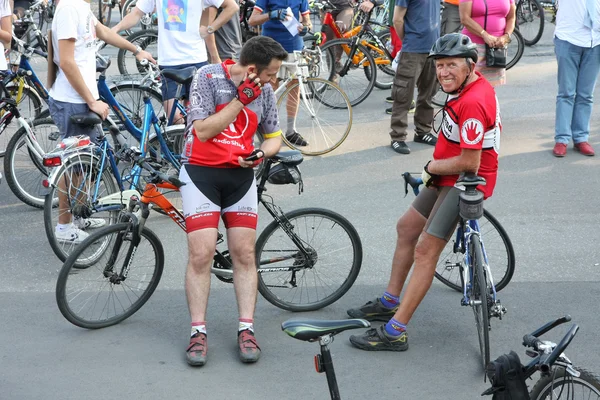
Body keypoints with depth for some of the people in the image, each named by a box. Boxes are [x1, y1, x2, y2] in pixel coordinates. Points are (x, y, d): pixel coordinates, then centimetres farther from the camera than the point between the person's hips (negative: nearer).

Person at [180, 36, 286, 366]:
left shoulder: (264, 91, 3)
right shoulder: (208, 77, -10)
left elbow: (274, 136, 14)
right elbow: (203, 131, -17)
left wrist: (261, 154, -9)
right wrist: (240, 99, -20)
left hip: (240, 176, 4)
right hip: (202, 173, -4)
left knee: (244, 254, 0)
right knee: (201, 255, -9)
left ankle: (246, 329, 6)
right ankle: (198, 332, 0)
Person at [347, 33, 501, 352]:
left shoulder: (472, 102, -27)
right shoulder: (469, 86, 5)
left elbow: (469, 162, -27)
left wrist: (432, 167, -10)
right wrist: (435, 167, 4)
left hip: (463, 183, -11)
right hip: (448, 177, 11)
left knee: (425, 251, -11)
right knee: (407, 228, 20)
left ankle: (395, 332, -7)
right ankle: (390, 302, 34)